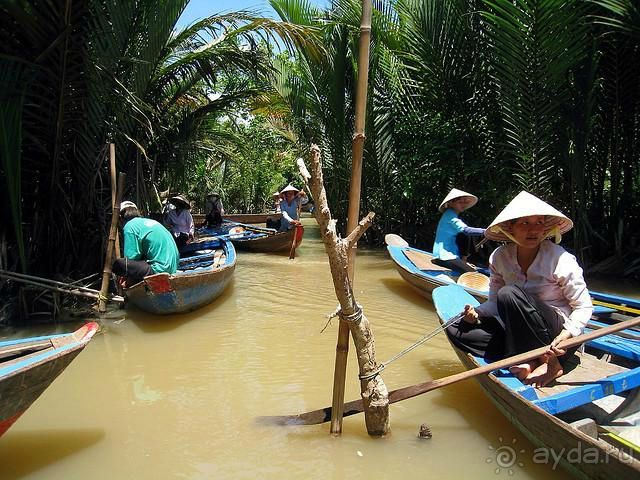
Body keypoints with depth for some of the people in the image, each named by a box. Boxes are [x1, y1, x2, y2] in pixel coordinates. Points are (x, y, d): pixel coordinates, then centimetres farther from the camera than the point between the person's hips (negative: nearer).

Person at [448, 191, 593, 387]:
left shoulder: (561, 259, -15)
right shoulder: (499, 257, -3)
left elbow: (584, 307, -9)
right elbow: (495, 301, 6)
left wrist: (565, 335, -28)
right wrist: (476, 313, -15)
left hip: (557, 332, -5)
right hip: (520, 335, 5)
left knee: (510, 293, -32)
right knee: (456, 329, -13)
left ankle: (549, 362, -15)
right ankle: (529, 361, -17)